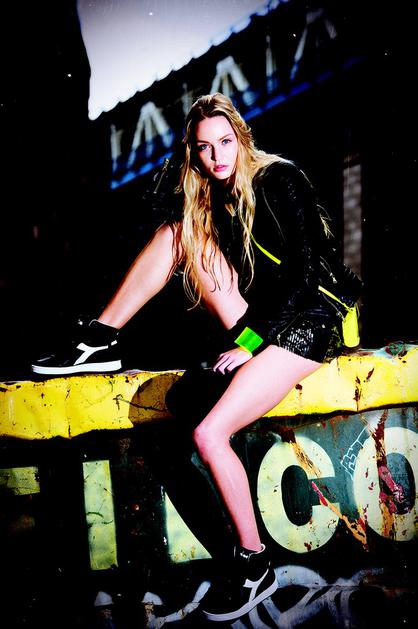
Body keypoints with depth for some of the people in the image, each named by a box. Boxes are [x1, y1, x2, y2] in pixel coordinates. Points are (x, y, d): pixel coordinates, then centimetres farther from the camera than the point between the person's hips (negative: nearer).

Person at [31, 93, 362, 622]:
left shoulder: (279, 180, -10)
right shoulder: (212, 199, 10)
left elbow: (305, 270, -16)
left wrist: (252, 341, -18)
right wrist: (243, 337, -2)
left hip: (311, 322, -7)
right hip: (259, 322, 7)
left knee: (208, 433, -24)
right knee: (179, 232, -4)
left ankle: (254, 565, -8)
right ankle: (100, 341, -6)